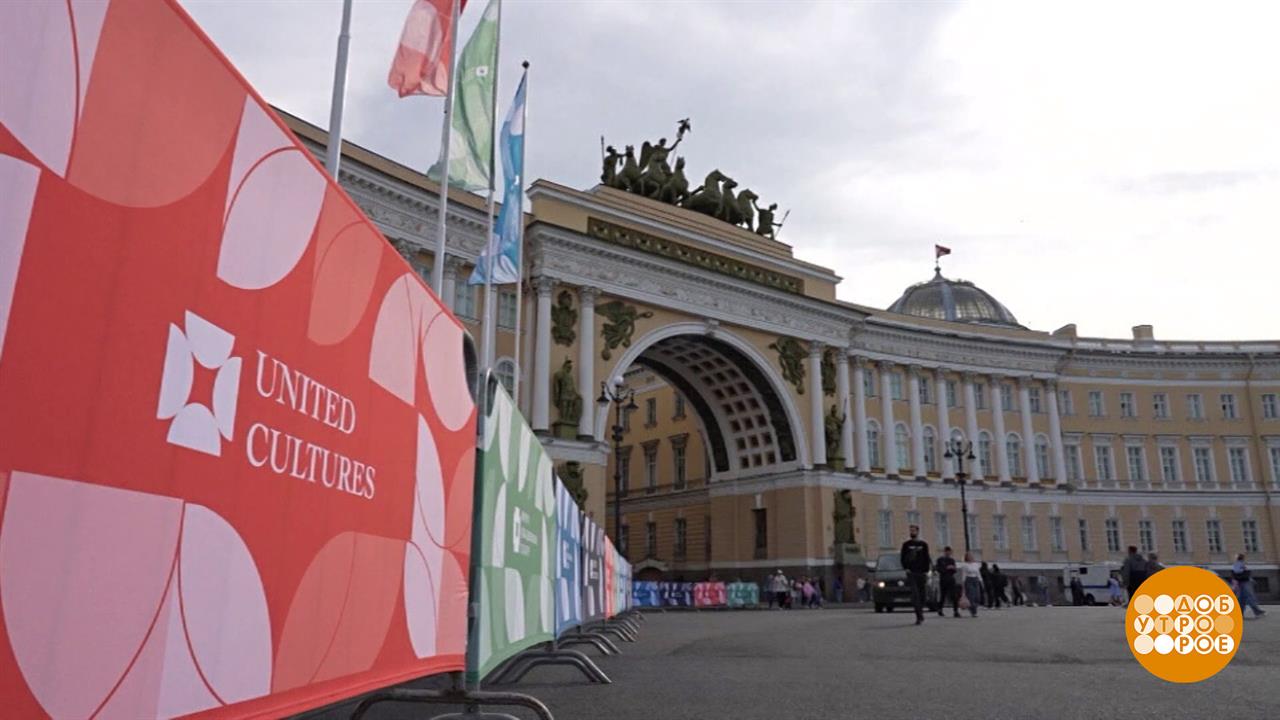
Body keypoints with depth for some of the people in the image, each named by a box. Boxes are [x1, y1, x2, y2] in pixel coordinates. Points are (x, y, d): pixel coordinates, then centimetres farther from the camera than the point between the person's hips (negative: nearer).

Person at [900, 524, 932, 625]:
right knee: (914, 593, -13)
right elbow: (903, 558, 9)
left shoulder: (923, 544, 8)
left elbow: (927, 559, 7)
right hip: (911, 573, -1)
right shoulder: (906, 545, 8)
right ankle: (920, 616, -17)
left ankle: (920, 616, 18)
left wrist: (926, 571, -2)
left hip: (921, 572, 1)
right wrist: (906, 568, -6)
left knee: (921, 594, 6)